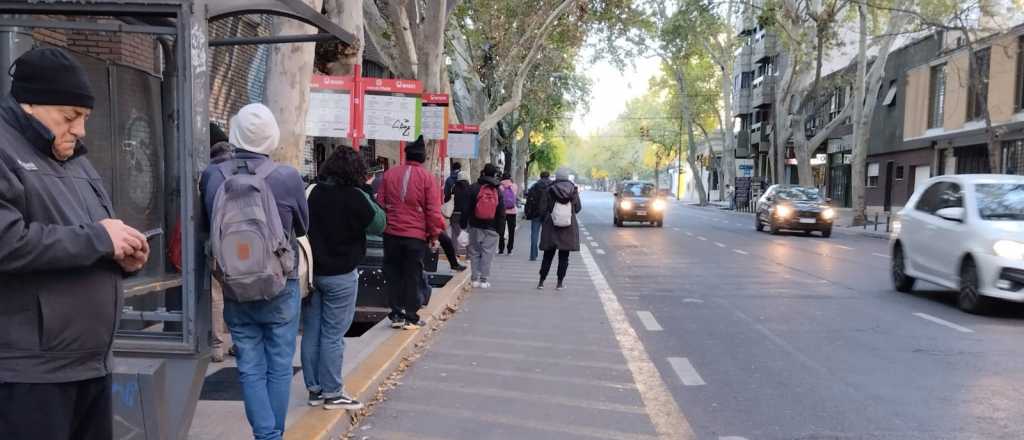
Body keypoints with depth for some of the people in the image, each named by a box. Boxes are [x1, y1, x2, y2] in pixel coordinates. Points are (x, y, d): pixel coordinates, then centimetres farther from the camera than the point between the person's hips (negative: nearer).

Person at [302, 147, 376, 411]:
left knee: (311, 332, 11)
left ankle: (314, 389, 20)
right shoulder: (355, 197, -14)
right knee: (333, 334, 2)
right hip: (340, 275, -5)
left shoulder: (313, 192, 1)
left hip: (311, 271, 5)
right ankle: (332, 393, 9)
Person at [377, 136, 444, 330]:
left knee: (393, 274, 12)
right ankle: (410, 317, 9)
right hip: (416, 235, -3)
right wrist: (434, 234, 3)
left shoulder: (389, 174, 3)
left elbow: (380, 203, 8)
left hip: (391, 233, 3)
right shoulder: (427, 177, -7)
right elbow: (433, 209, -7)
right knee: (412, 277, 6)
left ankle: (396, 315, 14)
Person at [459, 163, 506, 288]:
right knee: (487, 254, 4)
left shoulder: (474, 188, -2)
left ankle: (475, 279, 10)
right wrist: (501, 230, 9)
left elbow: (466, 208, -3)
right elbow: (501, 213, 5)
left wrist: (464, 224, 2)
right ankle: (483, 280, 5)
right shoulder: (498, 191, 3)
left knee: (474, 252, 9)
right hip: (491, 228, 0)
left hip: (475, 226, 0)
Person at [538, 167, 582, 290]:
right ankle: (560, 282, 8)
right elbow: (578, 208, 0)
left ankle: (541, 281, 10)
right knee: (564, 257, 7)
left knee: (548, 256, 9)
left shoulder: (550, 190, -7)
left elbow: (545, 208, -6)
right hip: (569, 228, 0)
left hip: (552, 226, 0)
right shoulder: (573, 190, -5)